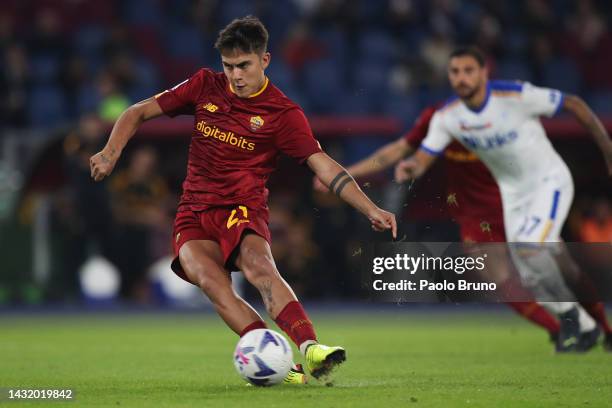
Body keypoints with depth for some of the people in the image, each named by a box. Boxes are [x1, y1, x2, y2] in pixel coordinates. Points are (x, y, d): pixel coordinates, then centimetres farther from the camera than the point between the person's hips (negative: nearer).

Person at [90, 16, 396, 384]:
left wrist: (371, 209, -19)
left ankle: (310, 349, -50)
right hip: (195, 213, 2)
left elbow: (323, 165, -8)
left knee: (259, 266, -36)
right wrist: (111, 154, -4)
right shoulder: (205, 86, 6)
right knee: (211, 281, -29)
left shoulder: (282, 112, -2)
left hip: (244, 209, -2)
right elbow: (139, 113, 12)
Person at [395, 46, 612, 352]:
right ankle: (584, 327, 21)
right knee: (531, 277, 1)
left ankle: (569, 314, -5)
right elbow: (423, 158, -12)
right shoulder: (447, 117, -11)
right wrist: (411, 168, -38)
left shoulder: (517, 96, -24)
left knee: (529, 247, -27)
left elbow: (574, 105, -14)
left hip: (550, 181, -5)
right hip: (513, 194, 5)